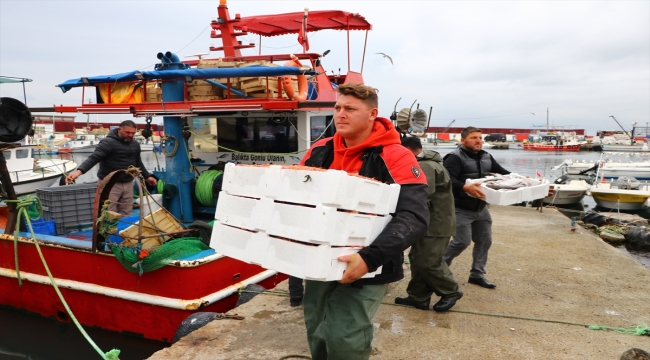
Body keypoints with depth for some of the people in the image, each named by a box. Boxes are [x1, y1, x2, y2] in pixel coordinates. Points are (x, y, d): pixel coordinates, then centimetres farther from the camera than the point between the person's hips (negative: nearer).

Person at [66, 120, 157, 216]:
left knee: (125, 214, 10)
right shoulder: (108, 142, -13)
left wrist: (147, 176, 26)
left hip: (128, 184, 6)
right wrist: (79, 171, -36)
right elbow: (93, 158, -22)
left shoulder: (135, 145, 10)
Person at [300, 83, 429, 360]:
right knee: (317, 335, 16)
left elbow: (414, 217, -24)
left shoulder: (395, 158, -15)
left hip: (364, 268, -5)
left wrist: (369, 258, -35)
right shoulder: (320, 151, 3)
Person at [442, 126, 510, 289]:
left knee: (484, 241, 12)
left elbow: (502, 172, 15)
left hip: (481, 208, 8)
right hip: (461, 209, -8)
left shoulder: (486, 157, 10)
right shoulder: (455, 158, -16)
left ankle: (477, 274, 25)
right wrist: (465, 187, -45)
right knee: (462, 241, -7)